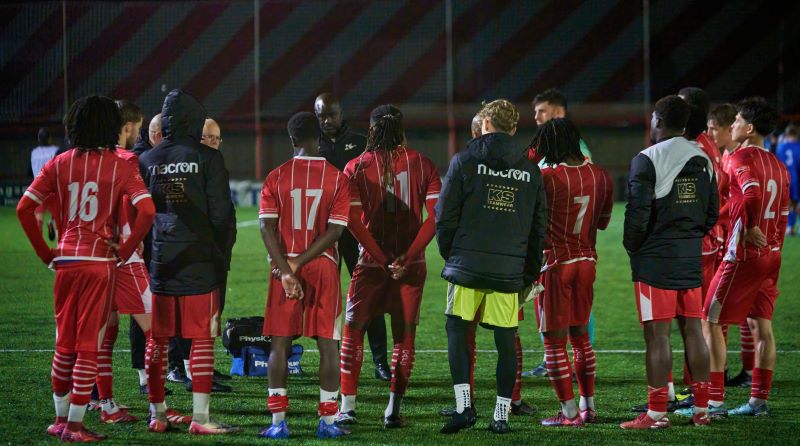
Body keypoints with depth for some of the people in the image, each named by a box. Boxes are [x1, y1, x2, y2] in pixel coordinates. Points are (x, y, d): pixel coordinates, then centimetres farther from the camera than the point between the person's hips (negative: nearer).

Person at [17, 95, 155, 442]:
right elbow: (147, 211, -15)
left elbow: (24, 208, 0)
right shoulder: (120, 166, -3)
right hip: (100, 261, -3)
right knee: (89, 345, 1)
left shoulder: (59, 164, 5)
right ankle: (75, 425, 1)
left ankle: (61, 419, 22)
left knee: (64, 343, 15)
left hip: (65, 260, 3)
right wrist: (125, 250, -4)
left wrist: (44, 252, 6)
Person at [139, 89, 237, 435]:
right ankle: (200, 417, -4)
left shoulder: (147, 160, 5)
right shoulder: (207, 158, -5)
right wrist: (223, 255, 7)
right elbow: (221, 214, -5)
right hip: (199, 260, -3)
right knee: (202, 340, -1)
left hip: (159, 260, 4)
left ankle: (158, 413, 17)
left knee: (157, 339, 11)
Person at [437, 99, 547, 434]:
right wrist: (529, 274, 19)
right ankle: (501, 415, 8)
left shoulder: (464, 161, 0)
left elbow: (445, 217, -1)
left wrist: (450, 256, 13)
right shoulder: (530, 170, 10)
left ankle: (463, 406, -3)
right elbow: (538, 227, 12)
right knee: (506, 341, 7)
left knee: (457, 331, 8)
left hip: (468, 267, -2)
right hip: (509, 269, 2)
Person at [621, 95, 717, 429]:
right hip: (692, 257, 6)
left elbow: (638, 212, -14)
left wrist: (632, 247, 2)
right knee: (692, 330, 10)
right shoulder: (703, 160, 9)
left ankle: (657, 413, -3)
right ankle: (701, 409, 13)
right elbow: (712, 213, 14)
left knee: (657, 335, -4)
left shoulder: (648, 160, -11)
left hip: (655, 259, -6)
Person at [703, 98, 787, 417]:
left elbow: (752, 195, -31)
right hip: (771, 256, 8)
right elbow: (783, 214, 16)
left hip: (743, 256, -8)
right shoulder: (778, 166, 12)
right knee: (761, 325, 11)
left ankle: (714, 399, -4)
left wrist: (750, 227, -18)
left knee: (712, 322, -2)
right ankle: (759, 399, 11)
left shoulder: (742, 158, -13)